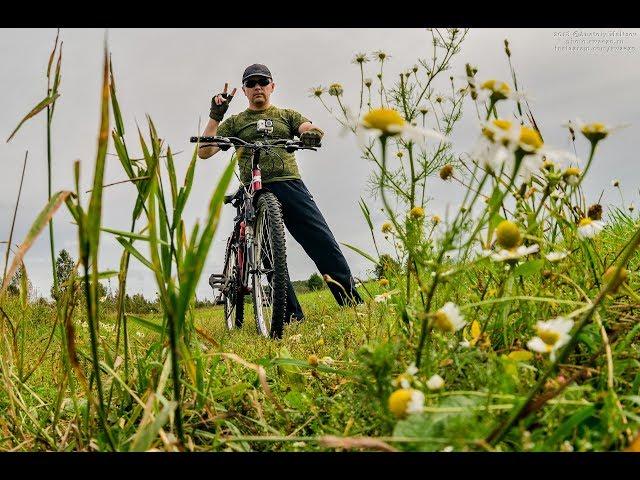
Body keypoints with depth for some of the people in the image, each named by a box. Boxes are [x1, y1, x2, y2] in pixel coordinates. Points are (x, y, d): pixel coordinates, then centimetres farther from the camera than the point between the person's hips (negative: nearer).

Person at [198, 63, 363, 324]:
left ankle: (353, 303, -7)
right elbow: (204, 152, 11)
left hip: (291, 185, 0)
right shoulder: (235, 122, 21)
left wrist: (311, 132, -22)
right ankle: (292, 318, -3)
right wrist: (215, 115, 1)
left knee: (324, 243, -11)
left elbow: (309, 127, 3)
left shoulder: (287, 115, 23)